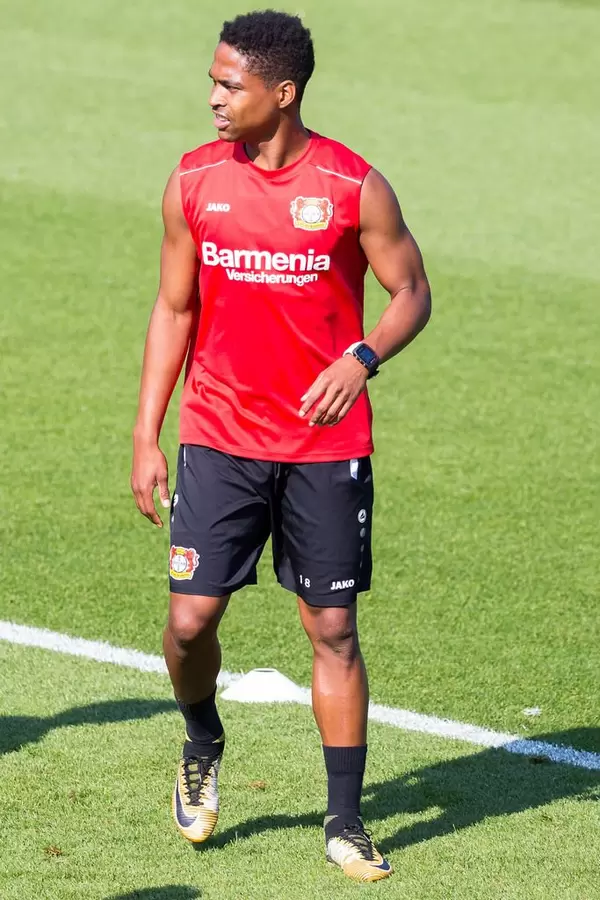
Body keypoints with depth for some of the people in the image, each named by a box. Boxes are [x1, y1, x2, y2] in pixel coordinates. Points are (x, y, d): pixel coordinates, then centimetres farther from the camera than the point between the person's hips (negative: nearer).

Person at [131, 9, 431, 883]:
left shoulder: (353, 186, -7)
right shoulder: (194, 180, 1)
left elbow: (412, 293, 2)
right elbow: (173, 309, 8)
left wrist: (361, 359, -19)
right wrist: (146, 437, 4)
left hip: (326, 446, -2)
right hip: (219, 441, 2)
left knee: (334, 631, 2)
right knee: (190, 620, -5)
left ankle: (345, 824, 12)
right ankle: (202, 746, 27)